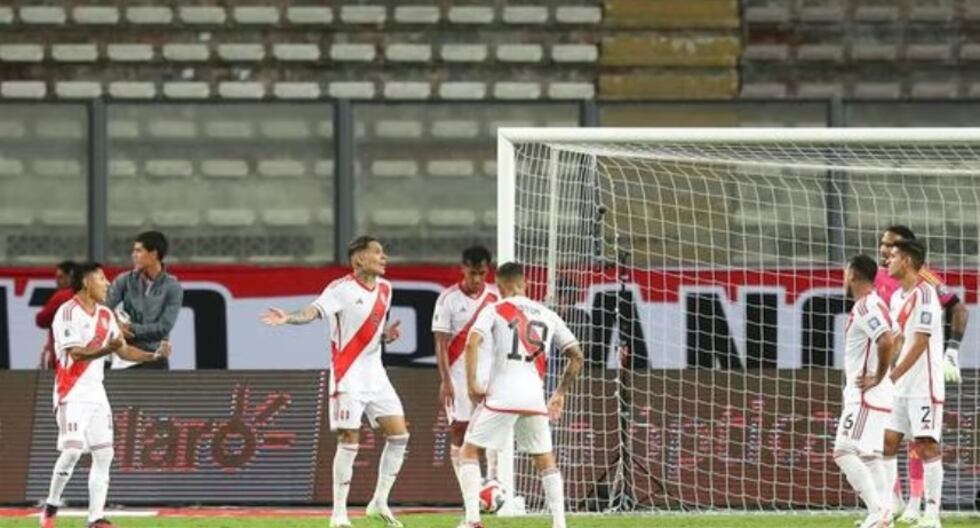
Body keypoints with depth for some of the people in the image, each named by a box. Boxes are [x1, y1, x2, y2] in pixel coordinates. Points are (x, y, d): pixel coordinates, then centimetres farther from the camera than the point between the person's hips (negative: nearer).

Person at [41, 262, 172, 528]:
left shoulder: (106, 315, 12)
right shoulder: (68, 313, -12)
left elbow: (123, 350, 16)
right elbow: (75, 353, -22)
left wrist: (153, 355, 1)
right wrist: (106, 349, -37)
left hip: (96, 394, 8)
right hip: (73, 394, -8)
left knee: (104, 454, 2)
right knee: (72, 451, -16)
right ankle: (51, 507, 3)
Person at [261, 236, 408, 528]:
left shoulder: (384, 288, 10)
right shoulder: (341, 289, -13)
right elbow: (314, 311, -28)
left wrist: (387, 334, 0)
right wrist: (289, 318, -48)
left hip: (375, 373, 7)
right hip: (348, 375, -7)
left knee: (399, 434, 3)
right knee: (349, 441, -8)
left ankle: (379, 502, 14)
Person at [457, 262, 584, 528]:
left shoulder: (495, 311, 4)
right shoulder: (548, 315, 15)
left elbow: (472, 342, -13)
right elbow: (576, 356, 14)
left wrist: (472, 384, -8)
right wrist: (560, 393, 22)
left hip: (501, 396, -3)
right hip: (535, 398, 3)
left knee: (469, 452, 9)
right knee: (546, 461, 17)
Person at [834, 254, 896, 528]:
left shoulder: (866, 307, -15)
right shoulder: (873, 305, 16)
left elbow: (886, 342, -30)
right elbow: (889, 341, 27)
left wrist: (877, 378, -19)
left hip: (865, 395, -10)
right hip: (870, 396, 10)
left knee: (845, 452, -14)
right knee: (869, 455, 12)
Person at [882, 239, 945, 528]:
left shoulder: (924, 294, -13)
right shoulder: (897, 297, 14)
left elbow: (920, 343, -18)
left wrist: (890, 377, -21)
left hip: (924, 385, -9)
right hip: (900, 386, 9)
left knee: (926, 445, -8)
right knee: (888, 441, 5)